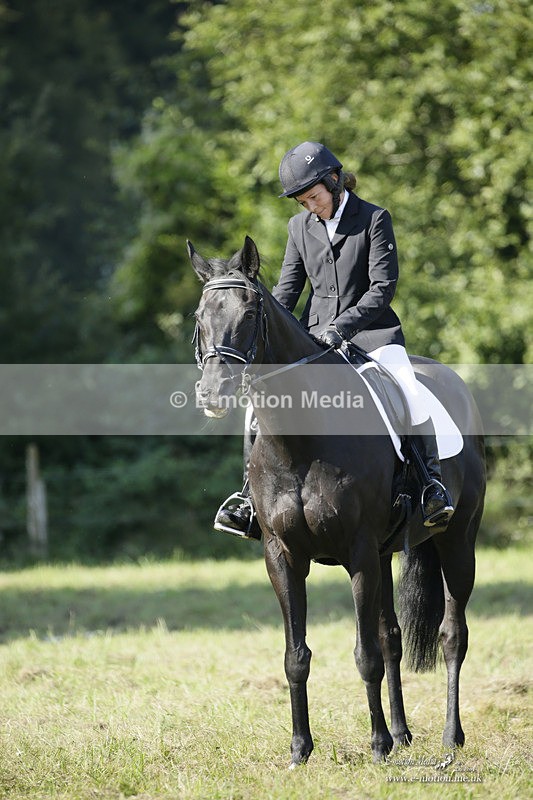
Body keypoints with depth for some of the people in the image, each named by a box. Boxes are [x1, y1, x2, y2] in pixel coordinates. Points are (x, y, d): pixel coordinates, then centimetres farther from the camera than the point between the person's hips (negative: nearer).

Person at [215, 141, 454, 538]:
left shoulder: (374, 219, -6)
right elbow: (288, 288, 11)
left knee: (409, 396, -27)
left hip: (372, 331, -4)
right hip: (317, 334, 4)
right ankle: (254, 498, -7)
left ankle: (433, 483, -14)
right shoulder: (301, 226, 9)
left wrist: (341, 326, -22)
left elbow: (383, 287, -11)